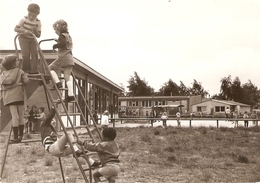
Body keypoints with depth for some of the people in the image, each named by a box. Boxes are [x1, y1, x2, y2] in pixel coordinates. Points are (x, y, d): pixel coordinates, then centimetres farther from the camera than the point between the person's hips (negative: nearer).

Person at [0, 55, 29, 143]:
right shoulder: (19, 71, 2)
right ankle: (20, 135, 12)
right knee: (20, 116, 10)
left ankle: (16, 137, -6)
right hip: (19, 96, -2)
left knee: (14, 116, -1)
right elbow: (26, 81, -7)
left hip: (9, 98, 2)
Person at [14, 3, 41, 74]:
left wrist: (35, 31, -29)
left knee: (34, 53, -12)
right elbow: (16, 29, -18)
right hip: (23, 38, -3)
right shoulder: (24, 19, -16)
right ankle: (26, 70, 0)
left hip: (32, 39, 3)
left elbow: (38, 35, -7)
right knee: (26, 54, -13)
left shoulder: (38, 22, -10)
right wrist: (25, 31, -33)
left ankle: (34, 70, -7)